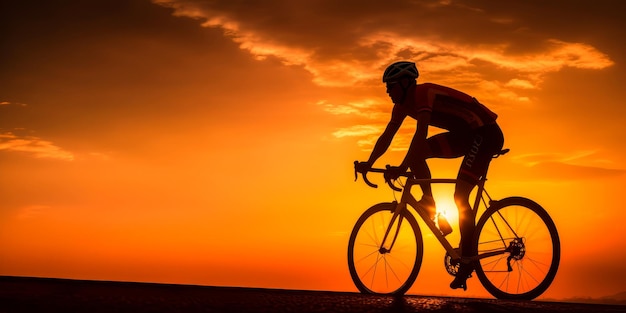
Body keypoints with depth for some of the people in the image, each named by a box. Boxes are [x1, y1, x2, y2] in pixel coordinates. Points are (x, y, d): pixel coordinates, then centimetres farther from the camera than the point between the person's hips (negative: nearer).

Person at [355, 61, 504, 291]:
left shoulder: (424, 93, -23)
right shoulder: (403, 104, 4)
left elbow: (421, 133, -34)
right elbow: (387, 136, 5)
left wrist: (402, 168, -40)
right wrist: (369, 163, -5)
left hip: (486, 133, -9)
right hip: (464, 134, 9)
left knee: (460, 195, -14)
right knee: (416, 152, -6)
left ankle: (467, 259, -5)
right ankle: (429, 203, 4)